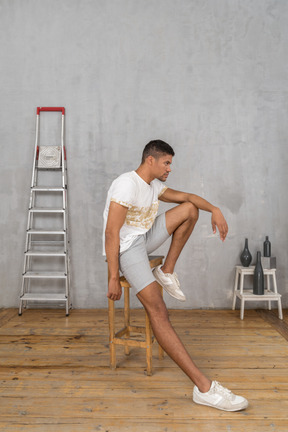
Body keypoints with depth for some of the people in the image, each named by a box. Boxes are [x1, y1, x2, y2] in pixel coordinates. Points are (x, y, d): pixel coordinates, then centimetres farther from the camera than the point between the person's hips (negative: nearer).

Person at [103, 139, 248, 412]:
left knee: (189, 209, 6)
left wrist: (215, 210, -3)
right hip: (126, 247, -10)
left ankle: (166, 272, 3)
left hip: (144, 239, 10)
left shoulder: (154, 185, 10)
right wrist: (113, 278, -26)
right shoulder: (127, 185, -19)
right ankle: (204, 387, -29)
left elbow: (185, 196, 15)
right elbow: (111, 232, -24)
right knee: (156, 308, -25)